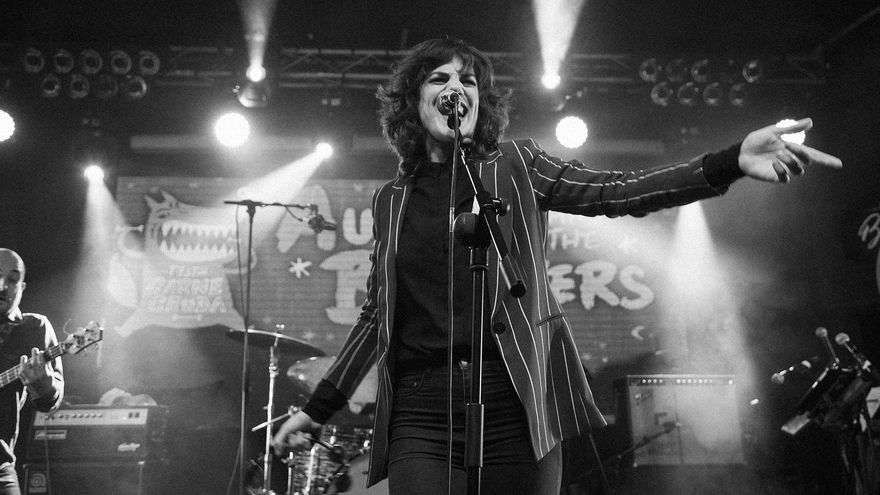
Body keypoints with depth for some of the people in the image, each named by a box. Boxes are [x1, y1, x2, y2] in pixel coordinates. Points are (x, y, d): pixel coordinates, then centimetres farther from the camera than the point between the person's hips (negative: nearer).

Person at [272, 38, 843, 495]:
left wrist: (731, 162, -20)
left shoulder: (515, 166, 8)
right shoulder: (392, 200, 13)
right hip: (420, 408, 1)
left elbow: (618, 191, -5)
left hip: (515, 400, -1)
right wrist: (317, 408, 16)